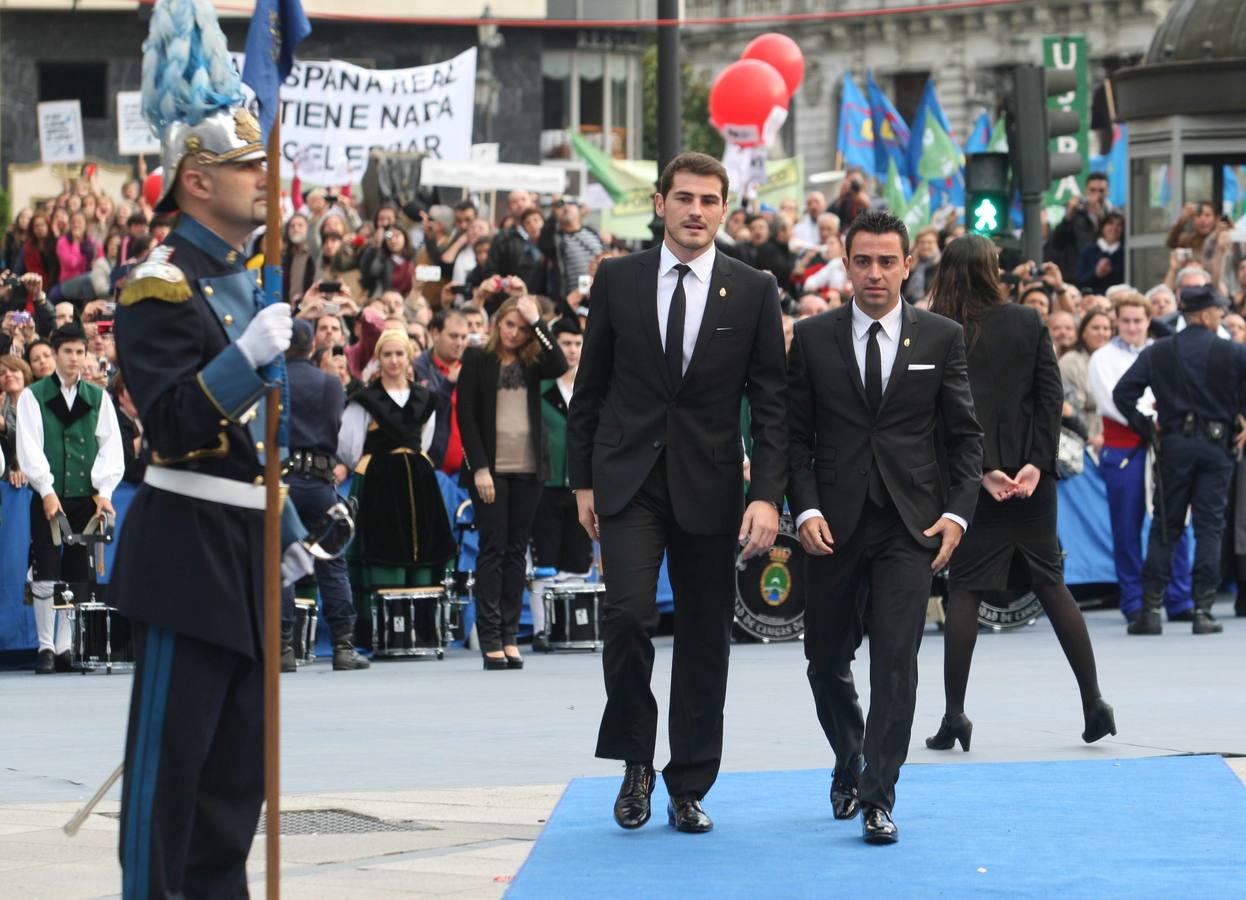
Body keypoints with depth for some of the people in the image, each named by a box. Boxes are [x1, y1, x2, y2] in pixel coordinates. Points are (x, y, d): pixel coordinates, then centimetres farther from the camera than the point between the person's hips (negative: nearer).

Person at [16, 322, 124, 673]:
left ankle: (66, 648, 9)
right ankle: (46, 647, 1)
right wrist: (46, 491, -14)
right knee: (45, 575, -7)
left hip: (86, 498, 2)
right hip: (47, 497, -2)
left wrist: (103, 491, -7)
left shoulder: (98, 398, 10)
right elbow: (29, 448, -5)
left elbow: (111, 447, 6)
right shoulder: (33, 397, 3)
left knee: (78, 576, 3)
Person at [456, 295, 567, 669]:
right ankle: (490, 639, -6)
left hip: (527, 469, 3)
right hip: (490, 468, -3)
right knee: (493, 548, -5)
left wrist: (536, 321, -10)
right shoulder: (477, 359, 2)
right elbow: (465, 415, -3)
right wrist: (479, 468, -10)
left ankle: (510, 636, 8)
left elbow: (560, 366, -12)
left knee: (517, 551, 5)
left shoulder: (531, 362, 9)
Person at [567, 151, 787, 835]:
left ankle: (688, 789, 15)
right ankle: (636, 760, 2)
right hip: (628, 478, 0)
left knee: (705, 638, 4)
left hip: (710, 486, 1)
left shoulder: (753, 291, 2)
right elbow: (590, 386, 9)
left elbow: (769, 402, 0)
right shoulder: (617, 280, 4)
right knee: (628, 612, -17)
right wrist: (582, 480, 5)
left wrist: (767, 495, -10)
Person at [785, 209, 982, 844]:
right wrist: (806, 509, -8)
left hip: (910, 527, -1)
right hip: (834, 526, 1)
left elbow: (965, 435, 6)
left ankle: (877, 799, -6)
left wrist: (957, 511, -6)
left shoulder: (941, 339, 4)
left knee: (895, 661, -10)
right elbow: (796, 436, 5)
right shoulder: (812, 339, 4)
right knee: (826, 663, 10)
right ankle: (849, 764, 36)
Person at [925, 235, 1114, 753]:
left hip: (971, 476, -2)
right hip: (1031, 475, 2)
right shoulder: (1028, 324, 1)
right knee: (1051, 583, 11)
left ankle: (954, 715, -4)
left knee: (964, 589, 2)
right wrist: (1036, 463, -7)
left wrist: (984, 470, -10)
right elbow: (1050, 396, -3)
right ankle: (1094, 705, 8)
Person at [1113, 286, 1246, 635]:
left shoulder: (1158, 353, 1)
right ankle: (1203, 611, -3)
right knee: (1210, 526, 3)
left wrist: (1147, 428, 6)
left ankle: (1151, 609, 2)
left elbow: (1122, 393, -3)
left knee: (1164, 527, 7)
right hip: (1217, 444, -2)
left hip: (1174, 444, 2)